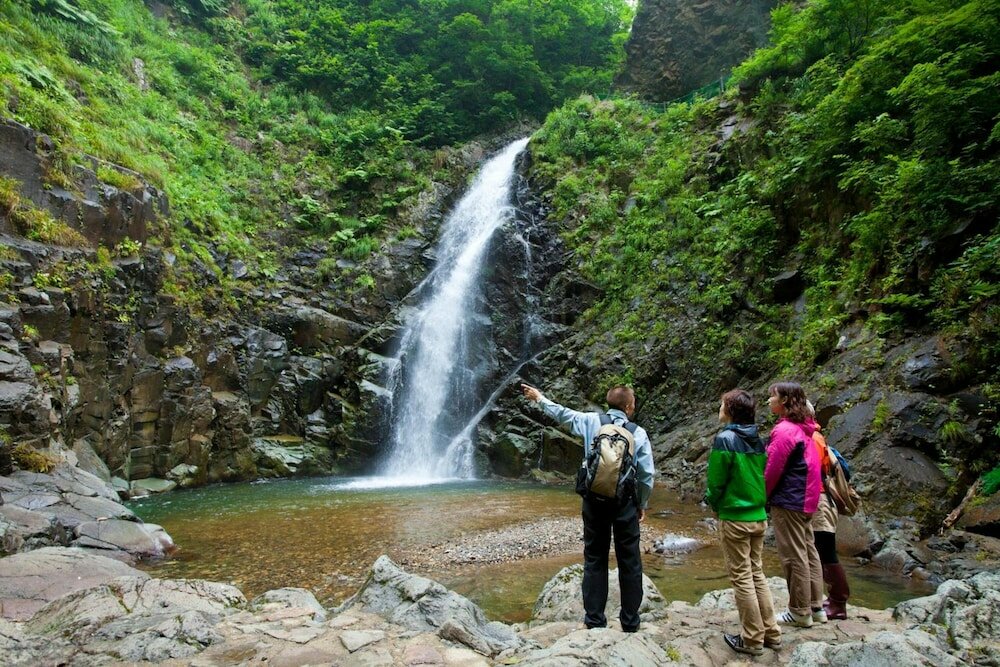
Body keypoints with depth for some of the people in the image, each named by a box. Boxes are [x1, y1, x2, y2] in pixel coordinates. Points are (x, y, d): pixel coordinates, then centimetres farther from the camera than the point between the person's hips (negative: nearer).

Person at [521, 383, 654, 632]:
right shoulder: (638, 433, -6)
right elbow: (646, 475, -5)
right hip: (625, 503, -2)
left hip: (594, 500, 2)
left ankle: (594, 620, 17)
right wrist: (642, 504, 10)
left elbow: (562, 413, 12)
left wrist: (539, 398, 28)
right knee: (629, 563, 10)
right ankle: (630, 622, 17)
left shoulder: (591, 421, -3)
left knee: (595, 560, 12)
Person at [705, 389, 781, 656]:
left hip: (735, 518, -7)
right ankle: (771, 633, 24)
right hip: (759, 516, 7)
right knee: (757, 574, 18)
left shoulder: (725, 439, -16)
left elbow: (716, 480, -12)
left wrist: (712, 502, 5)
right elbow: (763, 476, 9)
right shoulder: (758, 440, 3)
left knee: (742, 578, 4)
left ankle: (752, 639, 12)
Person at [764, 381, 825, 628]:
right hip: (806, 500, 10)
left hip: (788, 501, -10)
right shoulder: (803, 429, 10)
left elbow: (772, 470, -18)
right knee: (808, 552, 15)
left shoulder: (784, 430, -19)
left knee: (794, 556, 0)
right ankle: (815, 606, 25)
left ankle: (800, 612, 9)